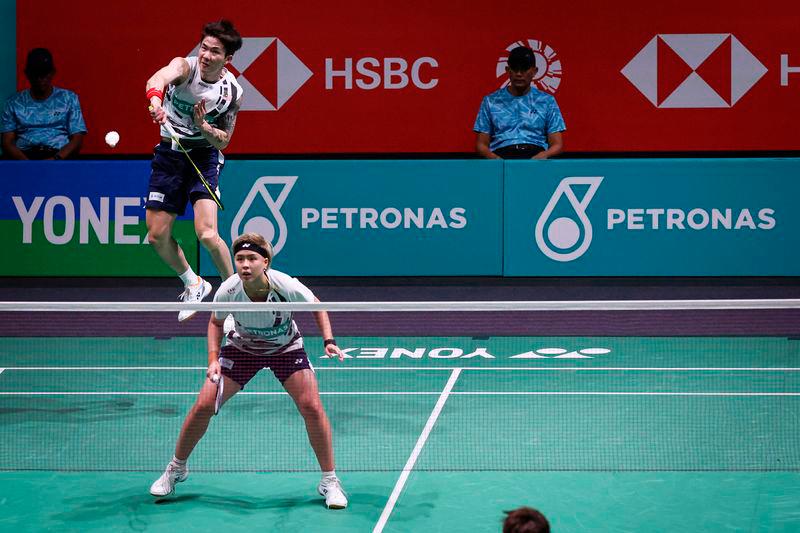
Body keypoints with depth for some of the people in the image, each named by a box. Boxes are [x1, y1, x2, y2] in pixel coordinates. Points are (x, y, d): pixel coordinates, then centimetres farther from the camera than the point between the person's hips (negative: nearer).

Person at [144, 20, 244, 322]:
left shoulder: (233, 92, -10)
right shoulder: (184, 67, -16)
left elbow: (223, 141, -1)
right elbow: (158, 78, -40)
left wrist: (204, 127, -22)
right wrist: (155, 99, -63)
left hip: (205, 155, -2)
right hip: (169, 154, 2)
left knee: (207, 233, -20)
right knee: (157, 235, 3)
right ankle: (193, 285, 29)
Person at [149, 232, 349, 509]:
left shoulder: (287, 287, -33)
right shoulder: (228, 292, -29)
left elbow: (317, 306, -9)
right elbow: (216, 322, -5)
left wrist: (329, 341, -21)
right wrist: (214, 359, -18)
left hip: (286, 347, -1)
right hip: (242, 347, 1)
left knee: (312, 407, -17)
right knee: (203, 405, -8)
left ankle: (329, 481, 0)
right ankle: (176, 469, 17)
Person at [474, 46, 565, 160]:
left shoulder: (547, 101, 16)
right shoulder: (491, 101, 17)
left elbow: (557, 144, 10)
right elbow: (481, 144, 13)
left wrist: (544, 155, -13)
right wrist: (493, 157, -11)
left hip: (536, 156, 1)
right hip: (502, 155, 0)